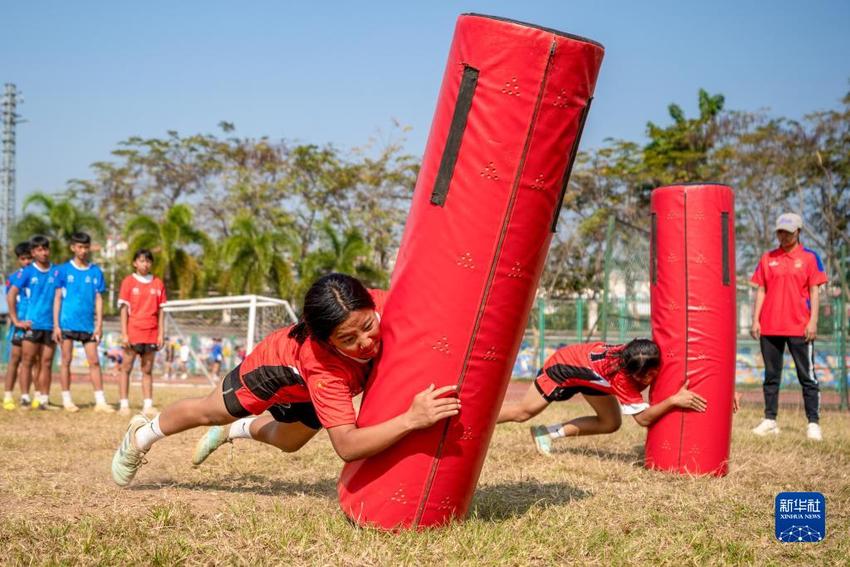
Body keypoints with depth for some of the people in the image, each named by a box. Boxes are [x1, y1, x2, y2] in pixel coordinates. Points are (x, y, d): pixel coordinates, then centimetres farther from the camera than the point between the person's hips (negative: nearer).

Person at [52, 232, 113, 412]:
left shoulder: (96, 272, 7)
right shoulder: (64, 270, 2)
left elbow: (98, 299, 7)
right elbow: (57, 298, 2)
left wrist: (99, 325, 0)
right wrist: (56, 325, -4)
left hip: (88, 325, 2)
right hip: (67, 323, -2)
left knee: (94, 362, -1)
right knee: (66, 360, 3)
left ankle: (100, 401, 0)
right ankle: (66, 400, 11)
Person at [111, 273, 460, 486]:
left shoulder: (383, 307, -42)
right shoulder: (322, 365, -51)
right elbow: (346, 446, -58)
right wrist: (411, 419, -71)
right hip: (281, 362, -5)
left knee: (288, 442, 31)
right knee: (210, 412, 20)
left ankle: (241, 429, 64)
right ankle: (142, 435, 50)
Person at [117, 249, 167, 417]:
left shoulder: (158, 283, 9)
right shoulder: (128, 282, 1)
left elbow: (161, 310, 9)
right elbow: (124, 309, -2)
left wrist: (161, 334, 3)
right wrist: (124, 333, -8)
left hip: (151, 333, 3)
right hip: (133, 332, -3)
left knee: (148, 370, 6)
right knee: (126, 368, 0)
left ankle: (148, 405, 7)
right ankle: (124, 404, 3)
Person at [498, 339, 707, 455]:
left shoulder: (650, 360, -28)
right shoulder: (621, 376, -42)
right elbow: (643, 417, -42)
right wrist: (674, 400, -55)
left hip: (589, 369, 7)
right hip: (565, 366, -7)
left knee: (611, 423, 1)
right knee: (523, 412, 4)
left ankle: (549, 433, 11)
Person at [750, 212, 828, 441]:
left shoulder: (810, 257, 4)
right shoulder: (767, 259, 11)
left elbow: (814, 291, 0)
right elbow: (761, 291, 11)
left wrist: (813, 321, -8)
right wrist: (755, 320, 3)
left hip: (799, 328, -3)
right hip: (769, 328, 3)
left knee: (807, 376, -2)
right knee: (771, 376, 7)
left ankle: (813, 423, -1)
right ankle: (769, 421, 12)